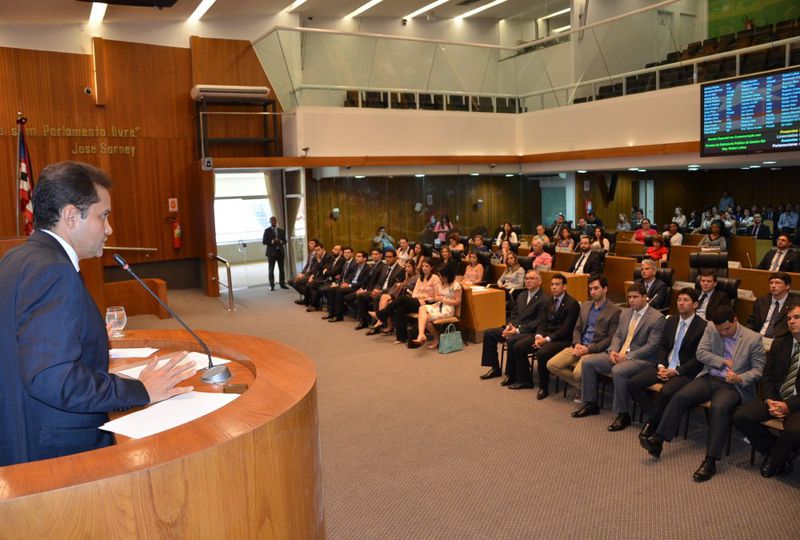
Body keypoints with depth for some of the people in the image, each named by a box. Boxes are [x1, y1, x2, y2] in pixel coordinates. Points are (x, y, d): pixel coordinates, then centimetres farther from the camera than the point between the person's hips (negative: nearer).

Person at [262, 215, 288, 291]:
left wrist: (280, 241, -10)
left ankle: (282, 284, 10)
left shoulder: (281, 231, 14)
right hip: (271, 252, -3)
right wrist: (272, 241, -18)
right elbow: (264, 241, -3)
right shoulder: (267, 231, 2)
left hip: (280, 252, 3)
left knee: (281, 269, 4)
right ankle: (271, 285, 2)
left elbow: (285, 241, 12)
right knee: (271, 269, -2)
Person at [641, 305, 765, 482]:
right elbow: (701, 353, 0)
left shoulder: (753, 338, -3)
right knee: (680, 397, -21)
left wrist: (740, 378, -19)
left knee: (719, 407, -35)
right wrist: (725, 362, -11)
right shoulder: (710, 328, 5)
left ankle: (710, 461, -33)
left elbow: (758, 369, 0)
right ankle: (657, 441, -21)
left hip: (732, 386, -4)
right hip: (708, 378, 4)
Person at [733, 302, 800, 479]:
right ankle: (780, 454, 3)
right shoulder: (779, 344, 12)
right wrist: (770, 401, -9)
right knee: (740, 417, -16)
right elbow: (767, 376, 9)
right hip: (775, 398, 5)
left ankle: (774, 458, -1)